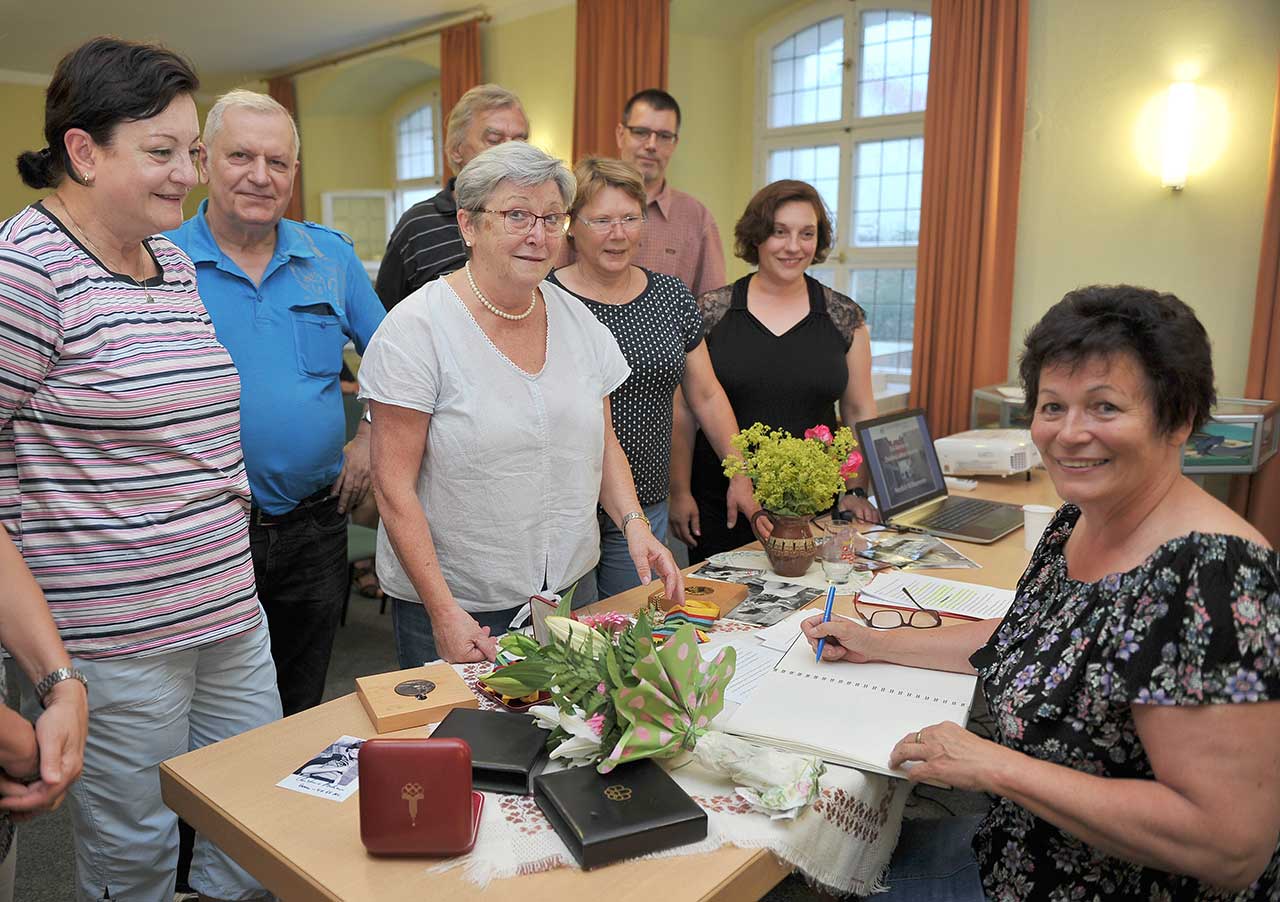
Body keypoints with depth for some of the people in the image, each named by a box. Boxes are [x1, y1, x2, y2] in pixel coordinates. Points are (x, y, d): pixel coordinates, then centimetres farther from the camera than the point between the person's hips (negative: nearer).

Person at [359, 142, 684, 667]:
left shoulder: (577, 319, 3)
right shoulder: (417, 329, -14)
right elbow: (394, 487, -15)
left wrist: (633, 523, -4)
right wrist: (443, 611, -19)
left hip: (570, 586, 5)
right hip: (457, 605, -4)